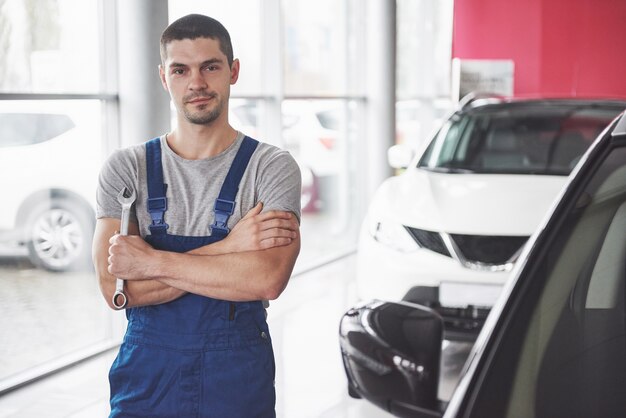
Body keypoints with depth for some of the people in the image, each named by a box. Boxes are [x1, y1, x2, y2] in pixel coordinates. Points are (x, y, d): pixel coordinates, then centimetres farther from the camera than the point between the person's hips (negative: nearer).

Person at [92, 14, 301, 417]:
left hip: (240, 381, -1)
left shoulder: (271, 167, -5)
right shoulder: (126, 168, -1)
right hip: (145, 379, 1)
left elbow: (269, 278, -20)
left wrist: (151, 262, -18)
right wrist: (227, 248, -18)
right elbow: (115, 286, -12)